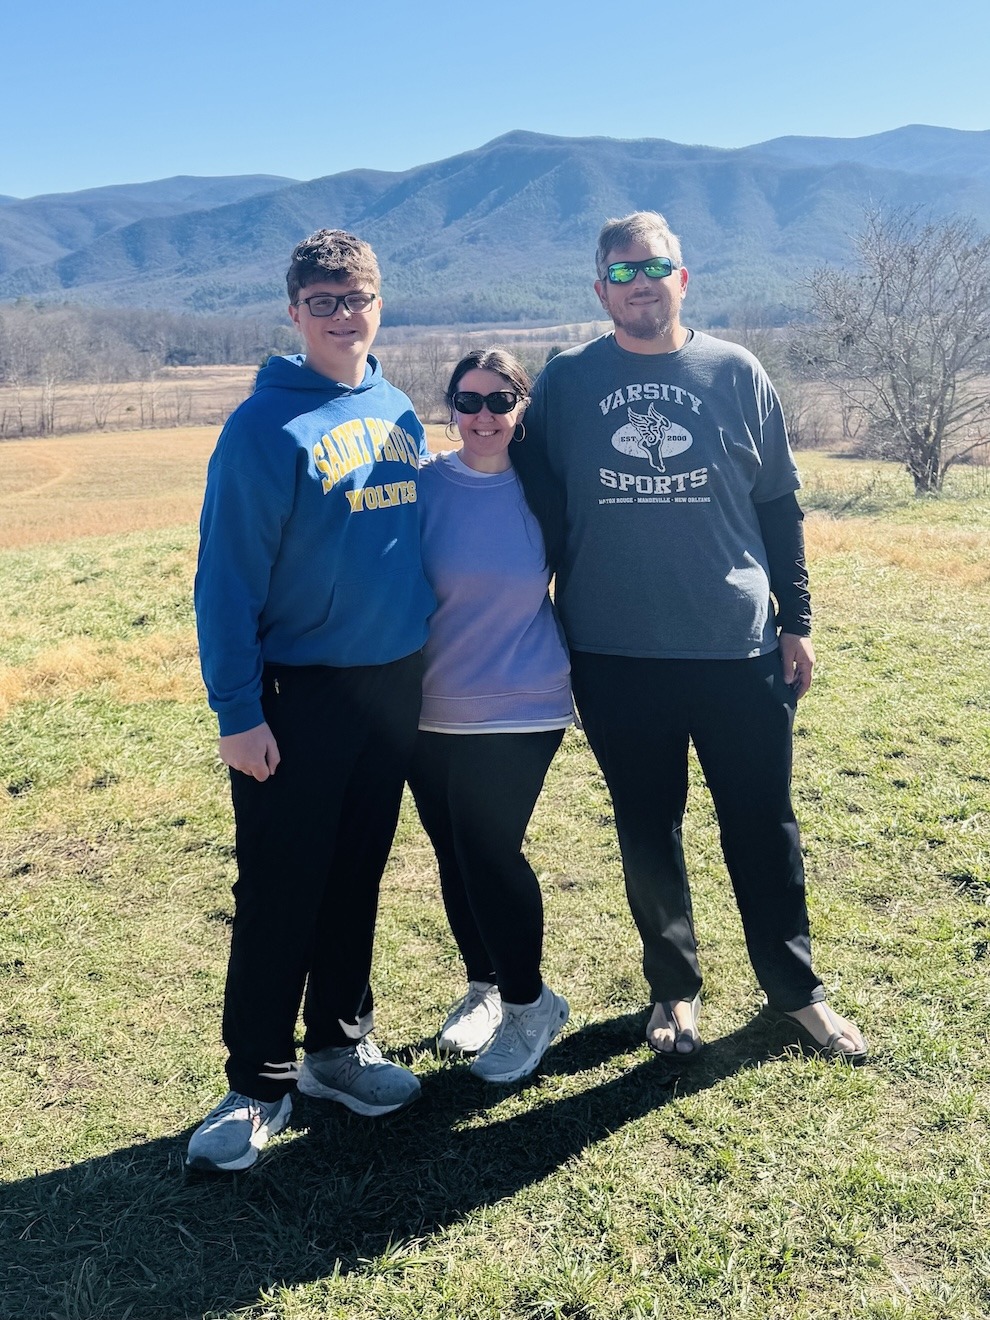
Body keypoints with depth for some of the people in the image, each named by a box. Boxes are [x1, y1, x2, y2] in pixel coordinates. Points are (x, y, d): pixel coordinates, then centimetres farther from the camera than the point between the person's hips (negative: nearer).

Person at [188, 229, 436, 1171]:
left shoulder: (398, 415, 7)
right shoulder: (266, 427, -11)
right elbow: (228, 577, -12)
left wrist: (429, 661, 15)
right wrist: (238, 711, -15)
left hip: (394, 688, 6)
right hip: (298, 696, -5)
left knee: (357, 878, 15)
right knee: (280, 892, 1)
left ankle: (340, 1048, 30)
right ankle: (259, 1084, 16)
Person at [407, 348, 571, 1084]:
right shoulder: (425, 488, -2)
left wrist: (578, 672, 6)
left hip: (519, 712, -2)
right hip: (430, 714, 3)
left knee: (491, 852, -4)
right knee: (456, 857, 12)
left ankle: (528, 1007, 18)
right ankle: (483, 988, 34)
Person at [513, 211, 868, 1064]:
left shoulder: (736, 373, 3)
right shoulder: (566, 383, 2)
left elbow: (778, 505, 7)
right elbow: (542, 508, 8)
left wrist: (796, 620, 6)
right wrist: (548, 626, 6)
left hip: (739, 648, 0)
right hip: (614, 657, 1)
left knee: (764, 825, 8)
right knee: (647, 829, 11)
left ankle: (795, 988, 27)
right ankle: (675, 989, 30)